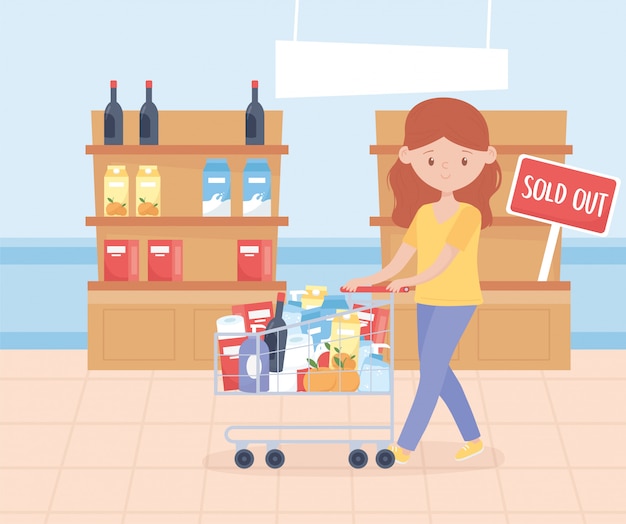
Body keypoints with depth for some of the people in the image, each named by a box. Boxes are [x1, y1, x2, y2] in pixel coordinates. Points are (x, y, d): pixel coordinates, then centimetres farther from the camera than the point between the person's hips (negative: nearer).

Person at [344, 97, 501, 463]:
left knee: (431, 370, -9)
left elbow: (447, 256, -28)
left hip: (457, 300, -8)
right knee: (434, 368, 10)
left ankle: (405, 446, -6)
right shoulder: (424, 213, 6)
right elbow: (402, 256, 8)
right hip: (429, 301, 8)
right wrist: (372, 280, 1)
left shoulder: (469, 213, -15)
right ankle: (473, 438, 20)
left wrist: (415, 281, -42)